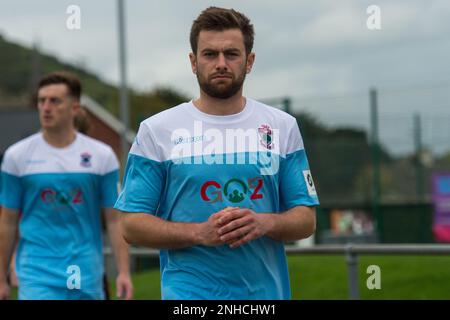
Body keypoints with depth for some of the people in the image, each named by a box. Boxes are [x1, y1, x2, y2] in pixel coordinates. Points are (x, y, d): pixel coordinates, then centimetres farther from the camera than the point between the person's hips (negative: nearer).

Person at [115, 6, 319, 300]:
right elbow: (133, 225, -1)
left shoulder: (283, 126, 8)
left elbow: (306, 220, 7)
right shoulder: (156, 130, 1)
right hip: (188, 292, -3)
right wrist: (199, 233, -16)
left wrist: (265, 223, -14)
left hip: (267, 290, 3)